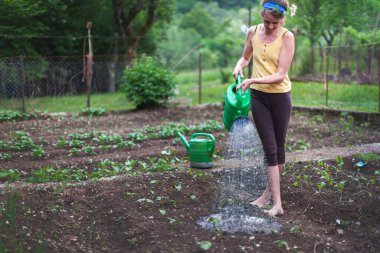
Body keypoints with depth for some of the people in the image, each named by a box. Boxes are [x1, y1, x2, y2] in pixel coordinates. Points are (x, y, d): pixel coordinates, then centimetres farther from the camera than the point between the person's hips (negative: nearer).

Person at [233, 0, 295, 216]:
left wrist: (253, 80, -27)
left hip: (280, 96, -2)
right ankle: (277, 203, 3)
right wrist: (239, 67, -4)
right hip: (259, 96, 3)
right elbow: (246, 57, 17)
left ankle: (269, 192, 27)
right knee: (270, 149, 0)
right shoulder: (253, 32, -1)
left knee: (279, 148, 8)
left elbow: (280, 75, -17)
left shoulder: (287, 36, -13)